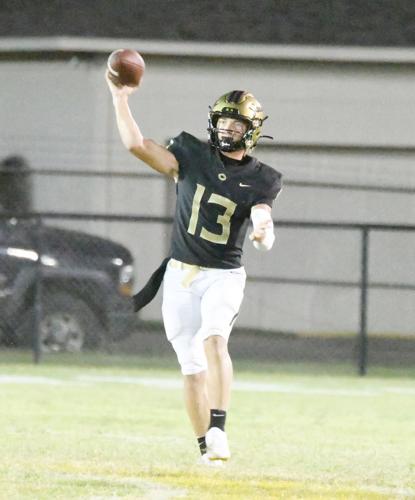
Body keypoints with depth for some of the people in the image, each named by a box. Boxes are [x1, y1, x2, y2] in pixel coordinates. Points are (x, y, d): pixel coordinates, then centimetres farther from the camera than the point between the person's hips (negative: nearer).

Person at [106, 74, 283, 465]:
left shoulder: (259, 180, 1)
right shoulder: (192, 156, 3)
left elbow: (264, 226, -14)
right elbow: (137, 145, -5)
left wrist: (263, 233, -37)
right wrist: (120, 99, -8)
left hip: (224, 275, -2)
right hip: (180, 275, 2)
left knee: (214, 339, -29)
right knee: (193, 367, 3)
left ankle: (218, 429, -37)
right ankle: (206, 447, 12)